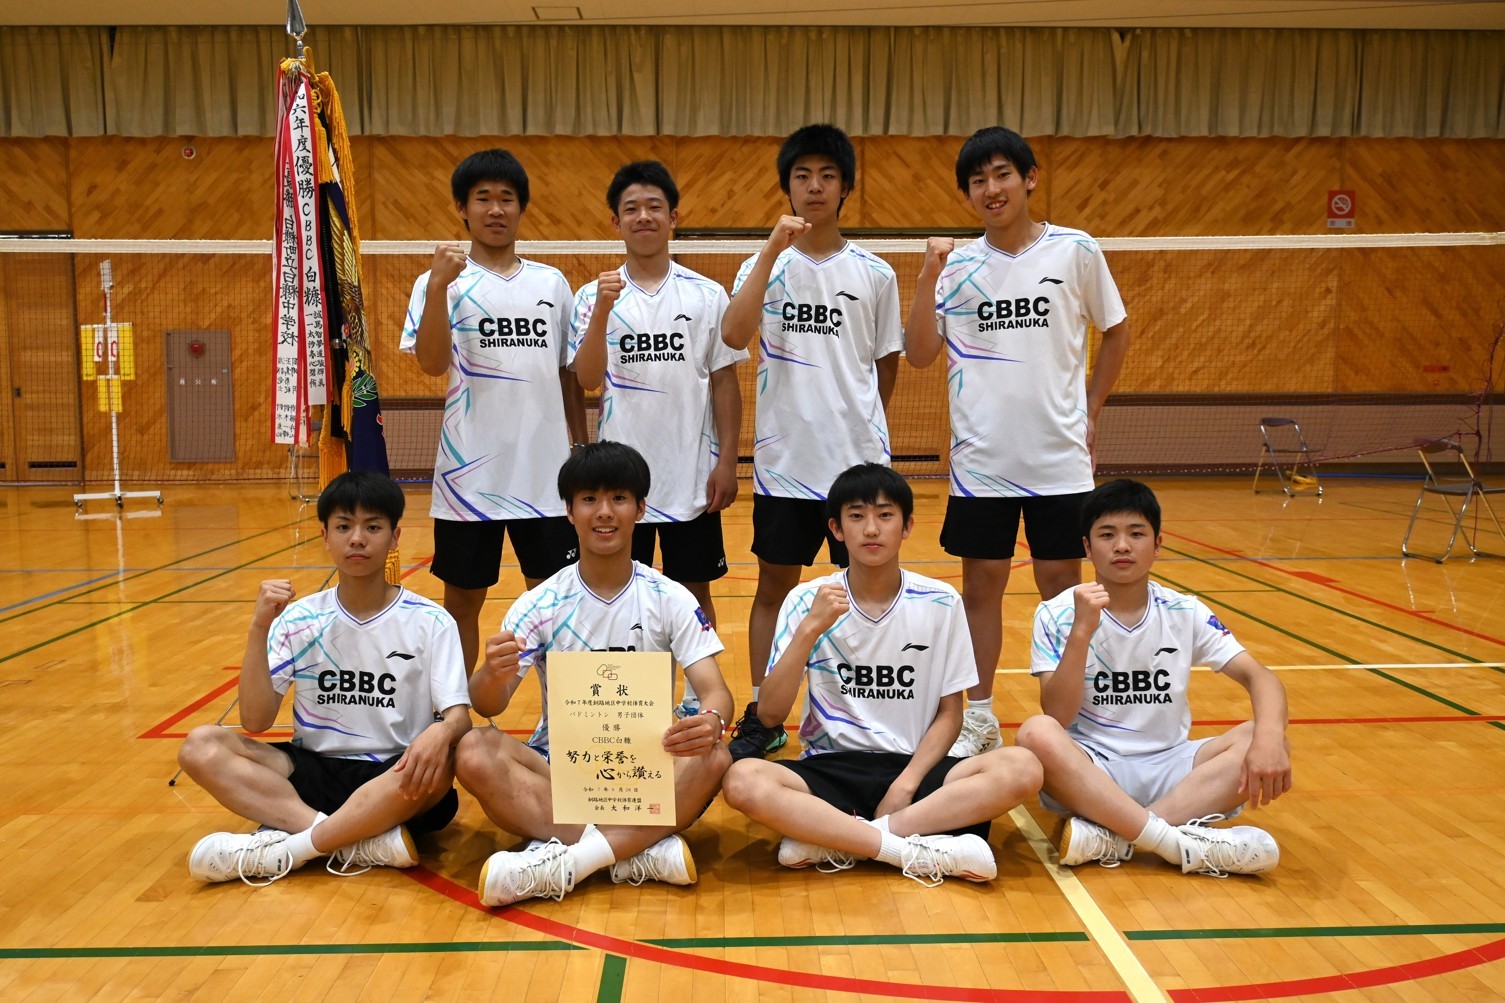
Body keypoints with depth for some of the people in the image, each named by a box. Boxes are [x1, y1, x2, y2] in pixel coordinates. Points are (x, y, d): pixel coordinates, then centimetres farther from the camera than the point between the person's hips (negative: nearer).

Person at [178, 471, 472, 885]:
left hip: (394, 778, -3)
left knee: (440, 761, -35)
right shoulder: (299, 618, 1)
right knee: (201, 746, -17)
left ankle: (288, 847, -23)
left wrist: (440, 733, -36)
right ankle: (362, 842, -28)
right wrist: (260, 628, -16)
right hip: (313, 772, 3)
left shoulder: (430, 622, -5)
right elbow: (255, 720, -5)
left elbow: (458, 714, -11)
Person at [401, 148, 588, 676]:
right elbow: (432, 363, -15)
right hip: (470, 476, -2)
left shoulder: (552, 282, 10)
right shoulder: (443, 281, 0)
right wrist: (437, 287, -27)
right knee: (463, 600, 8)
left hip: (547, 476, 3)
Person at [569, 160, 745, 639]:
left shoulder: (708, 295, 2)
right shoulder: (595, 295, 1)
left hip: (693, 476, 0)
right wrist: (602, 311, -21)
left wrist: (727, 461, -3)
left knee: (694, 593, 10)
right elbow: (588, 380, -9)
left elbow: (724, 381, 3)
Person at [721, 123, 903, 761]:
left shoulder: (874, 273, 3)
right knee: (774, 587, 7)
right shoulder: (765, 264, 2)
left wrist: (860, 422, 12)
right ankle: (762, 717, 18)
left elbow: (887, 362, 12)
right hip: (783, 459, 0)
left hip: (859, 460, 0)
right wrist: (773, 249, -19)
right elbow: (734, 336, -16)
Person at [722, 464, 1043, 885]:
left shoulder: (941, 603, -1)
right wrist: (810, 630, -21)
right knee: (743, 780, -31)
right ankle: (917, 850, -25)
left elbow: (949, 713, 4)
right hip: (829, 769, -1)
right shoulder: (808, 600, -3)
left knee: (1022, 769, -26)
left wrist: (906, 784, -11)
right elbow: (769, 715, -9)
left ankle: (831, 842, -23)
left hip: (912, 767, 1)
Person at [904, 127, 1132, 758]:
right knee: (981, 585, 8)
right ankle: (979, 718, 21)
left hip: (1060, 457, -1)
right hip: (980, 460, 1)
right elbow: (920, 355, -3)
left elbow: (1116, 332, 11)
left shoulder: (1076, 251, 0)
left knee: (1061, 585, 6)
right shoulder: (957, 265, 3)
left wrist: (1090, 409, 6)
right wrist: (927, 278, -13)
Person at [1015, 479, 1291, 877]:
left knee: (1266, 744, -22)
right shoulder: (1058, 615, -7)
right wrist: (1081, 632, -28)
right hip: (1087, 769, -3)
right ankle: (1183, 843, -32)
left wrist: (1268, 736, -29)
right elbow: (1057, 717, -15)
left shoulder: (1185, 613, 0)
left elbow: (1260, 677, -7)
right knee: (1037, 734, -34)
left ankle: (1111, 837, -28)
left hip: (1167, 767, 3)